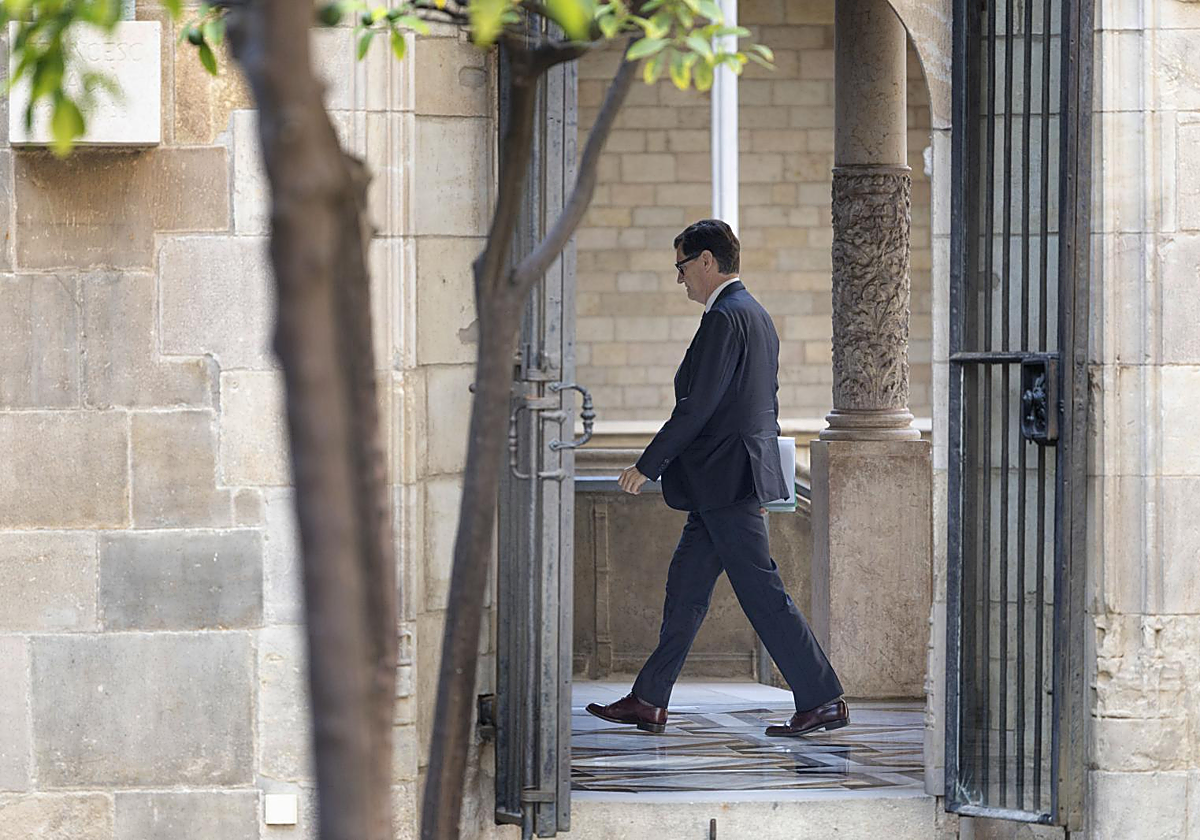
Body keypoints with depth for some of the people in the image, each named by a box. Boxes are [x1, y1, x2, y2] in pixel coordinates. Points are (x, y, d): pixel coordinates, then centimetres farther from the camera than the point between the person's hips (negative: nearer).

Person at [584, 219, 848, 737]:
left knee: (762, 593, -7)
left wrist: (647, 467, -13)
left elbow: (697, 406, -19)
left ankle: (823, 701, -5)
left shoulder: (725, 319, -15)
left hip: (727, 480, -10)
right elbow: (767, 405, 20)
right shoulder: (757, 316, 16)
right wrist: (763, 479, 24)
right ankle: (648, 701, 16)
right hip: (729, 484, 10)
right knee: (685, 584, 12)